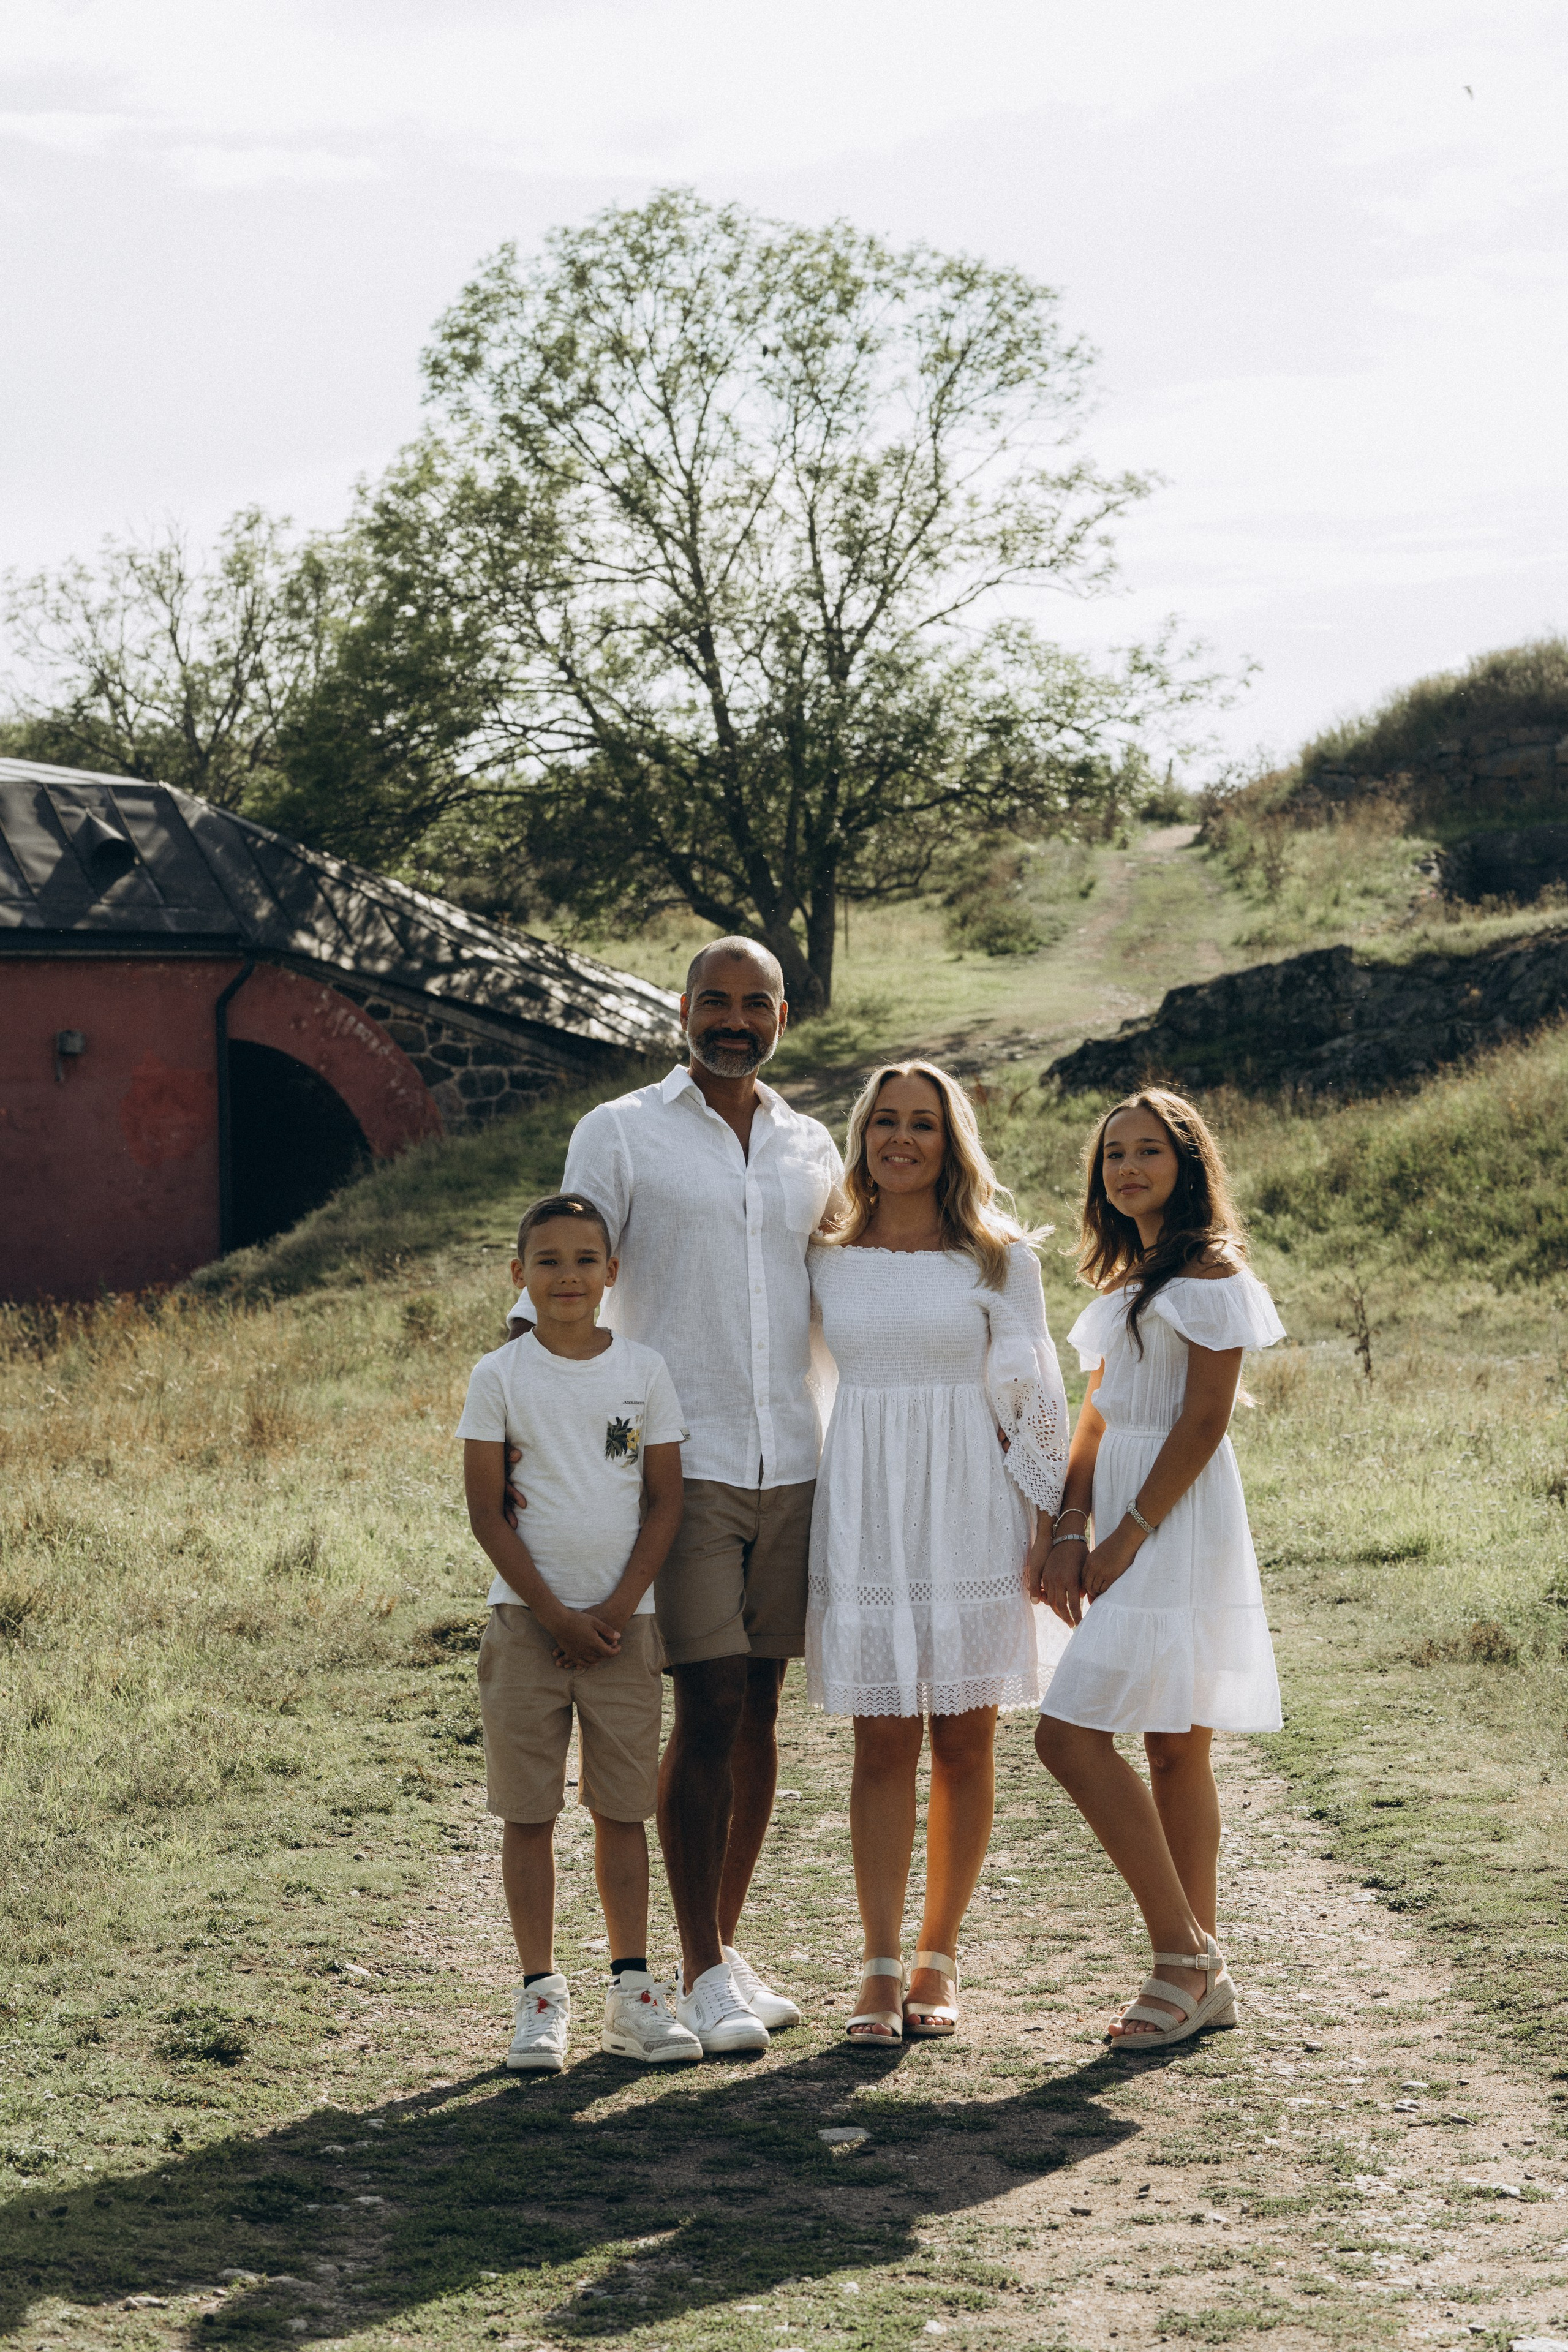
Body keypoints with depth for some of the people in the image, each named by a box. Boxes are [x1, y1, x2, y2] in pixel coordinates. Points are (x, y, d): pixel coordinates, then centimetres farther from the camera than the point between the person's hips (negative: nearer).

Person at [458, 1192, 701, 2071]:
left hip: (623, 1621, 1)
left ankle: (632, 1995, 13)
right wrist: (553, 1612, -9)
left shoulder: (645, 1370, 3)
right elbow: (486, 1511, -3)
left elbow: (665, 1502, 3)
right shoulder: (500, 1376, -1)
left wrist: (617, 1608, -7)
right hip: (529, 1618, -1)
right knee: (529, 1813, 1)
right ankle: (542, 1996, 9)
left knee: (623, 1809, 5)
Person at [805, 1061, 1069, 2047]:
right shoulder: (829, 1263, 8)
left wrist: (1050, 1524, -2)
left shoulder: (999, 1258, 3)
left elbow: (1032, 1393, 3)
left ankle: (939, 1958, 14)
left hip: (971, 1515, -1)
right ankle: (880, 1969, 1)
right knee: (883, 1743, -1)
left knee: (964, 1741, 3)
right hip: (865, 1513, 1)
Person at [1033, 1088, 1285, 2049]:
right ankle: (1202, 1974, 13)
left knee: (1073, 1735, -15)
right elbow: (1099, 1418, 14)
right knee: (1174, 1748, 9)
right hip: (1127, 1524, 9)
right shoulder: (1125, 1277, 18)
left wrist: (1127, 1536, -16)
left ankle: (1185, 1957, -9)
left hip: (1176, 1524, -9)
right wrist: (1072, 1530, 1)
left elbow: (1205, 1418, -15)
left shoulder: (1211, 1270, -9)